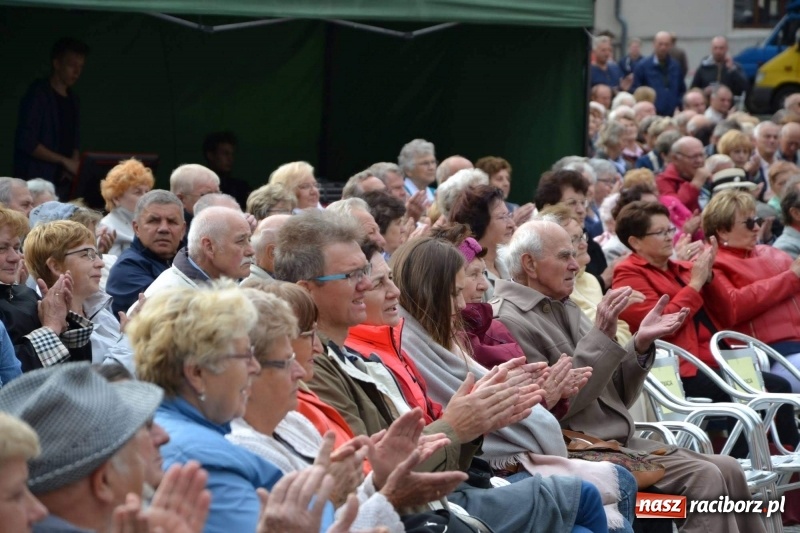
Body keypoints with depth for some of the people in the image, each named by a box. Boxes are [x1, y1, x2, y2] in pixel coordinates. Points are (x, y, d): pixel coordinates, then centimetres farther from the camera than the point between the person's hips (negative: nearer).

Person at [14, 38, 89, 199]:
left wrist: (73, 165, -1)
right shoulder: (38, 95, -6)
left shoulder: (72, 100, 16)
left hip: (63, 183, 7)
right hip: (38, 183, -7)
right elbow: (26, 142, -14)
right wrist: (65, 161, -14)